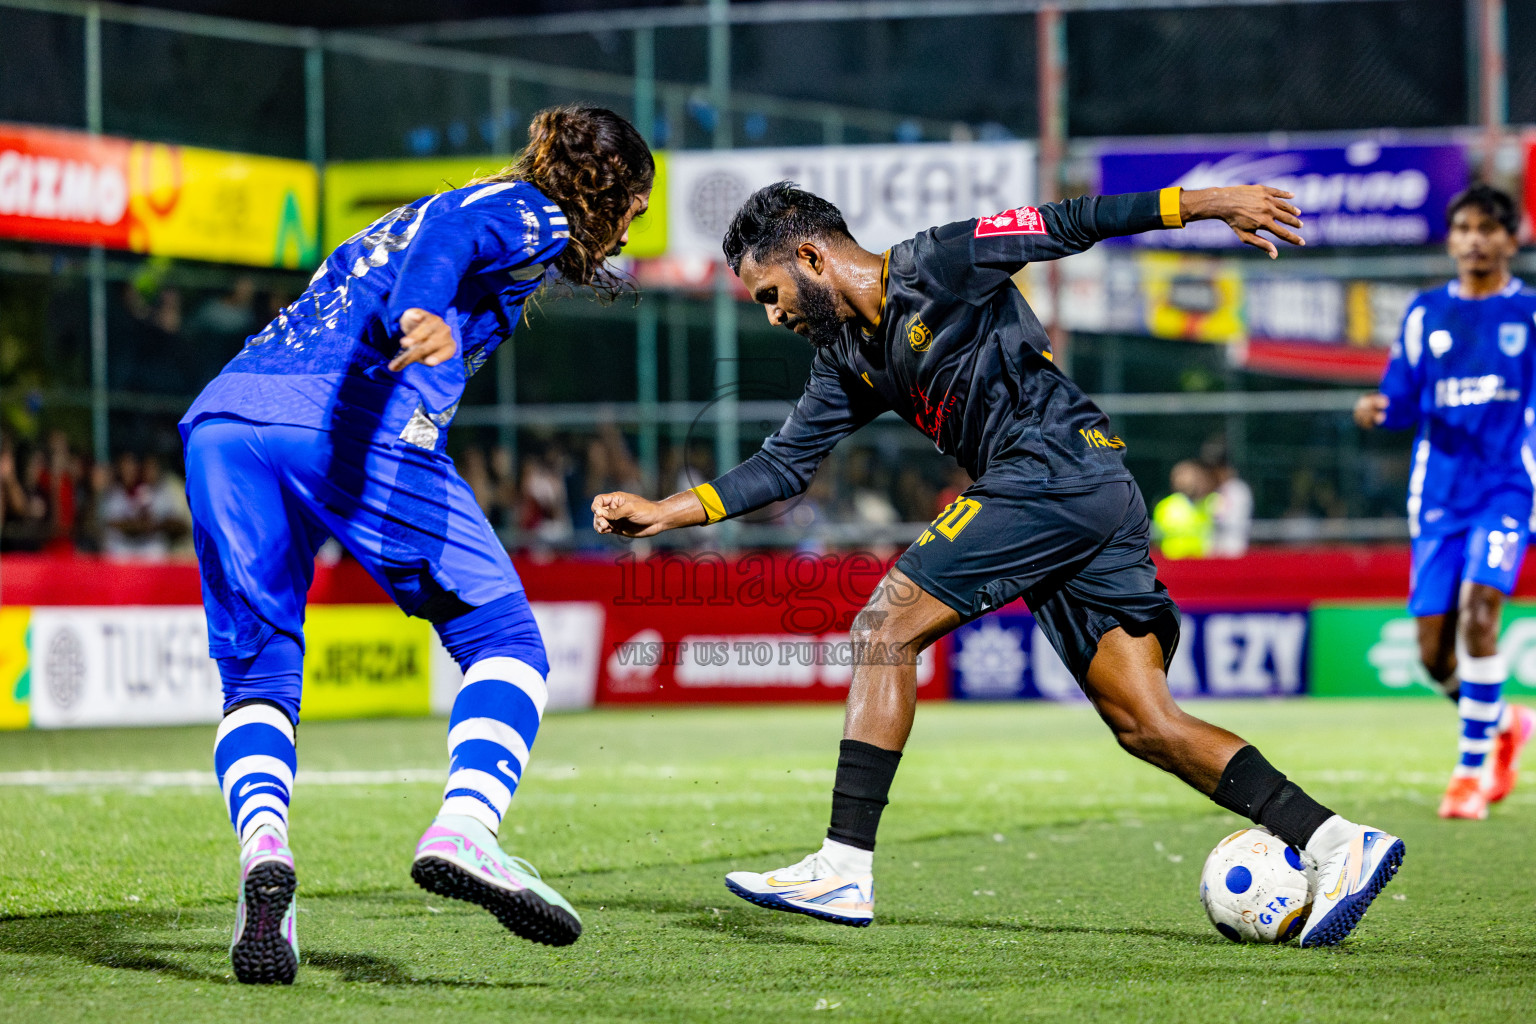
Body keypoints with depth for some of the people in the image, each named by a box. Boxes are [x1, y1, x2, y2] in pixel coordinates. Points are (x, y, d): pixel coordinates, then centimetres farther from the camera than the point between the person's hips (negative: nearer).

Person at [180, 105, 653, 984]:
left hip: (224, 415, 7)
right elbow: (447, 239, -10)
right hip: (354, 419, -7)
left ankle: (262, 843, -21)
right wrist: (425, 316, -28)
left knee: (256, 680, 8)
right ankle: (464, 830, -22)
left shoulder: (482, 205, 36)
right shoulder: (532, 218, 10)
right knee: (507, 642, 2)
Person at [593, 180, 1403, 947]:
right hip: (1094, 497, 9)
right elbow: (784, 464, 23)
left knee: (886, 626, -10)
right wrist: (666, 512, 14)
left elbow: (1066, 226, -5)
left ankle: (845, 868, -14)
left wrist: (1204, 203, -9)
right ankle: (1338, 845, -2)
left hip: (1055, 469, -9)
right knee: (1145, 724, 2)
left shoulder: (933, 266, -4)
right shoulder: (849, 359, 21)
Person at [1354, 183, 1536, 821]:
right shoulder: (1425, 314, 9)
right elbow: (1404, 404, 10)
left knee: (1478, 612, -24)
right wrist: (1376, 410, -11)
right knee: (1435, 652, -1)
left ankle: (1471, 769, -13)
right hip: (1438, 496, 3)